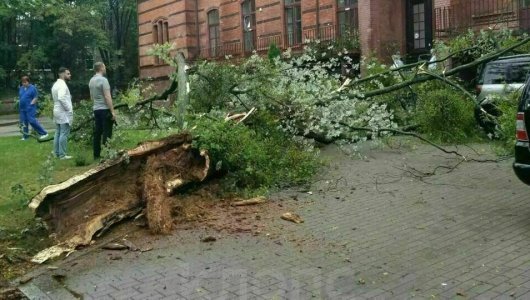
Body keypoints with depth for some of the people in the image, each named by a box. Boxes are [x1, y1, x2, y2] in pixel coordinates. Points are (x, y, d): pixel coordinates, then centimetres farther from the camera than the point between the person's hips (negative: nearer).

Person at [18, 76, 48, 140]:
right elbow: (19, 97, 22)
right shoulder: (21, 88, 14)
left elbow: (35, 98, -8)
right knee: (23, 122, 9)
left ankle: (44, 133, -8)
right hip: (22, 108, 7)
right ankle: (25, 136, 18)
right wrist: (20, 105, 12)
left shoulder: (32, 88, -6)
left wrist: (31, 104, -14)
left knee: (32, 121, -14)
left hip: (30, 108, -7)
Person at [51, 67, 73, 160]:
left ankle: (56, 153, 18)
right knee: (64, 134, -7)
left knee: (58, 133, 13)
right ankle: (62, 155, -5)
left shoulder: (56, 84, 16)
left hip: (57, 111, 10)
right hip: (64, 112, -10)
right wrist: (69, 109, -20)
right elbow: (61, 98, -29)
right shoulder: (62, 84, -16)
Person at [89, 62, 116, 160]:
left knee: (97, 132, 10)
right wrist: (113, 111, -18)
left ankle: (96, 154, 13)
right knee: (107, 133, -5)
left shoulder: (91, 80, 11)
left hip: (96, 109, 8)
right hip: (105, 109, -8)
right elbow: (107, 97, -18)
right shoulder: (103, 80, -14)